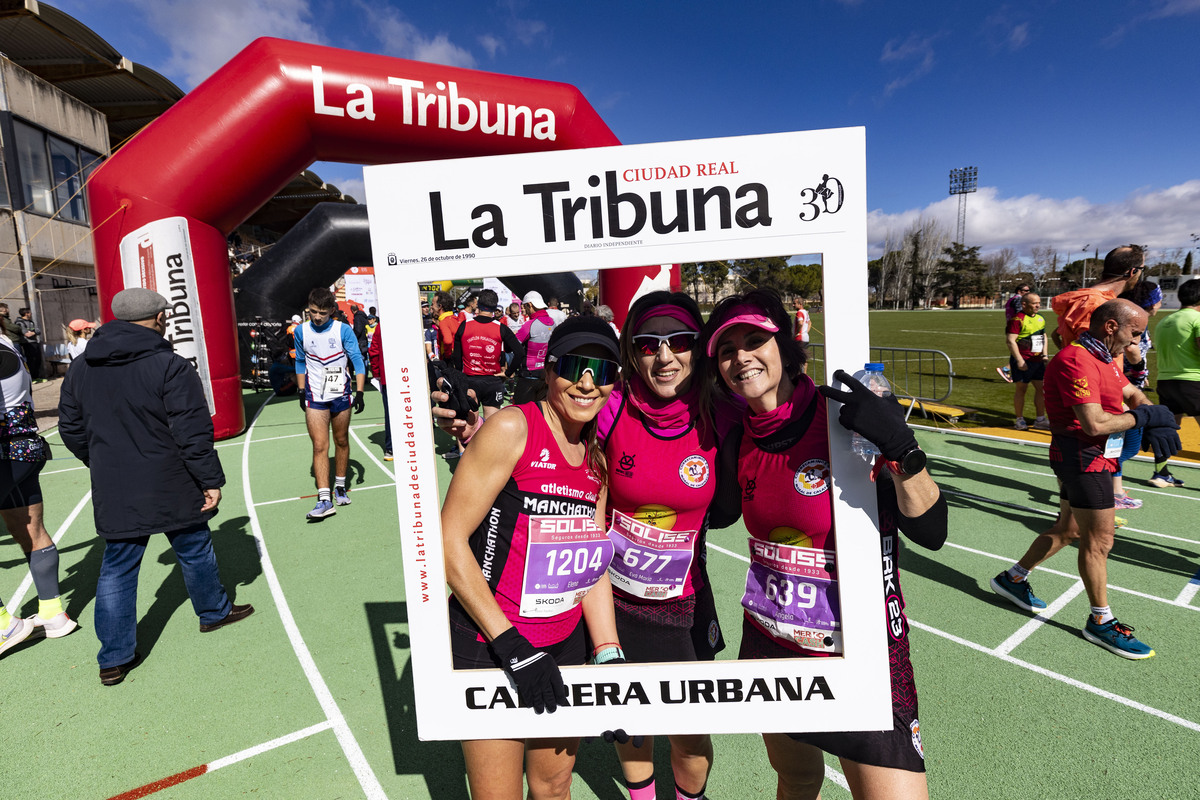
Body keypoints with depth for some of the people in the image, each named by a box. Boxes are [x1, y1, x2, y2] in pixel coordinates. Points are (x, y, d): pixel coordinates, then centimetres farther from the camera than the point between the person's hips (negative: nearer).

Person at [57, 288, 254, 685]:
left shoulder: (79, 369, 4)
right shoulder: (170, 366, -17)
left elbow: (71, 430, 12)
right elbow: (193, 433, -18)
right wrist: (211, 481, -10)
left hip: (114, 493, 5)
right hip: (171, 489, -5)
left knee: (117, 567, 12)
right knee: (194, 550, 16)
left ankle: (114, 658, 17)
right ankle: (214, 612, 35)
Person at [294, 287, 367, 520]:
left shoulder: (343, 330, -6)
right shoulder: (301, 331, 1)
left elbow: (357, 360, -4)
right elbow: (300, 362, 14)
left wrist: (359, 392, -10)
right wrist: (301, 391, 13)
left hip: (341, 395, 0)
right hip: (314, 398, 1)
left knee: (341, 441, 11)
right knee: (319, 446, -7)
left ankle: (340, 488, 27)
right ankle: (324, 499, -8)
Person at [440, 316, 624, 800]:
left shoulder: (598, 456, 3)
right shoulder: (512, 428, -17)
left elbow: (592, 567, 7)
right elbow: (448, 539, -18)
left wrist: (609, 655, -2)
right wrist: (512, 646, -18)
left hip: (568, 643, 6)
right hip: (491, 648, -5)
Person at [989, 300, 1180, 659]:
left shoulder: (1103, 359, 14)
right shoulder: (1076, 360, -21)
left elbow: (1132, 393, 21)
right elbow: (1094, 424, -27)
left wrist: (1155, 420, 0)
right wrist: (1143, 417, -13)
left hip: (1097, 457, 11)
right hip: (1083, 457, -11)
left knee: (1069, 529, 18)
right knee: (1099, 540, 1)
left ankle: (1013, 579, 30)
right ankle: (1101, 622, 17)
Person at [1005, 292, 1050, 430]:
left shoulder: (1041, 318, 14)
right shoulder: (1017, 319, -12)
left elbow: (1044, 336, 26)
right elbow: (1010, 340, -17)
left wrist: (1044, 354, 14)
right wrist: (1019, 360, -19)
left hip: (1038, 360, 7)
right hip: (1023, 360, -7)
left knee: (1041, 388, 7)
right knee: (1021, 388, 0)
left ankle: (1040, 419, 17)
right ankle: (1020, 420, 10)